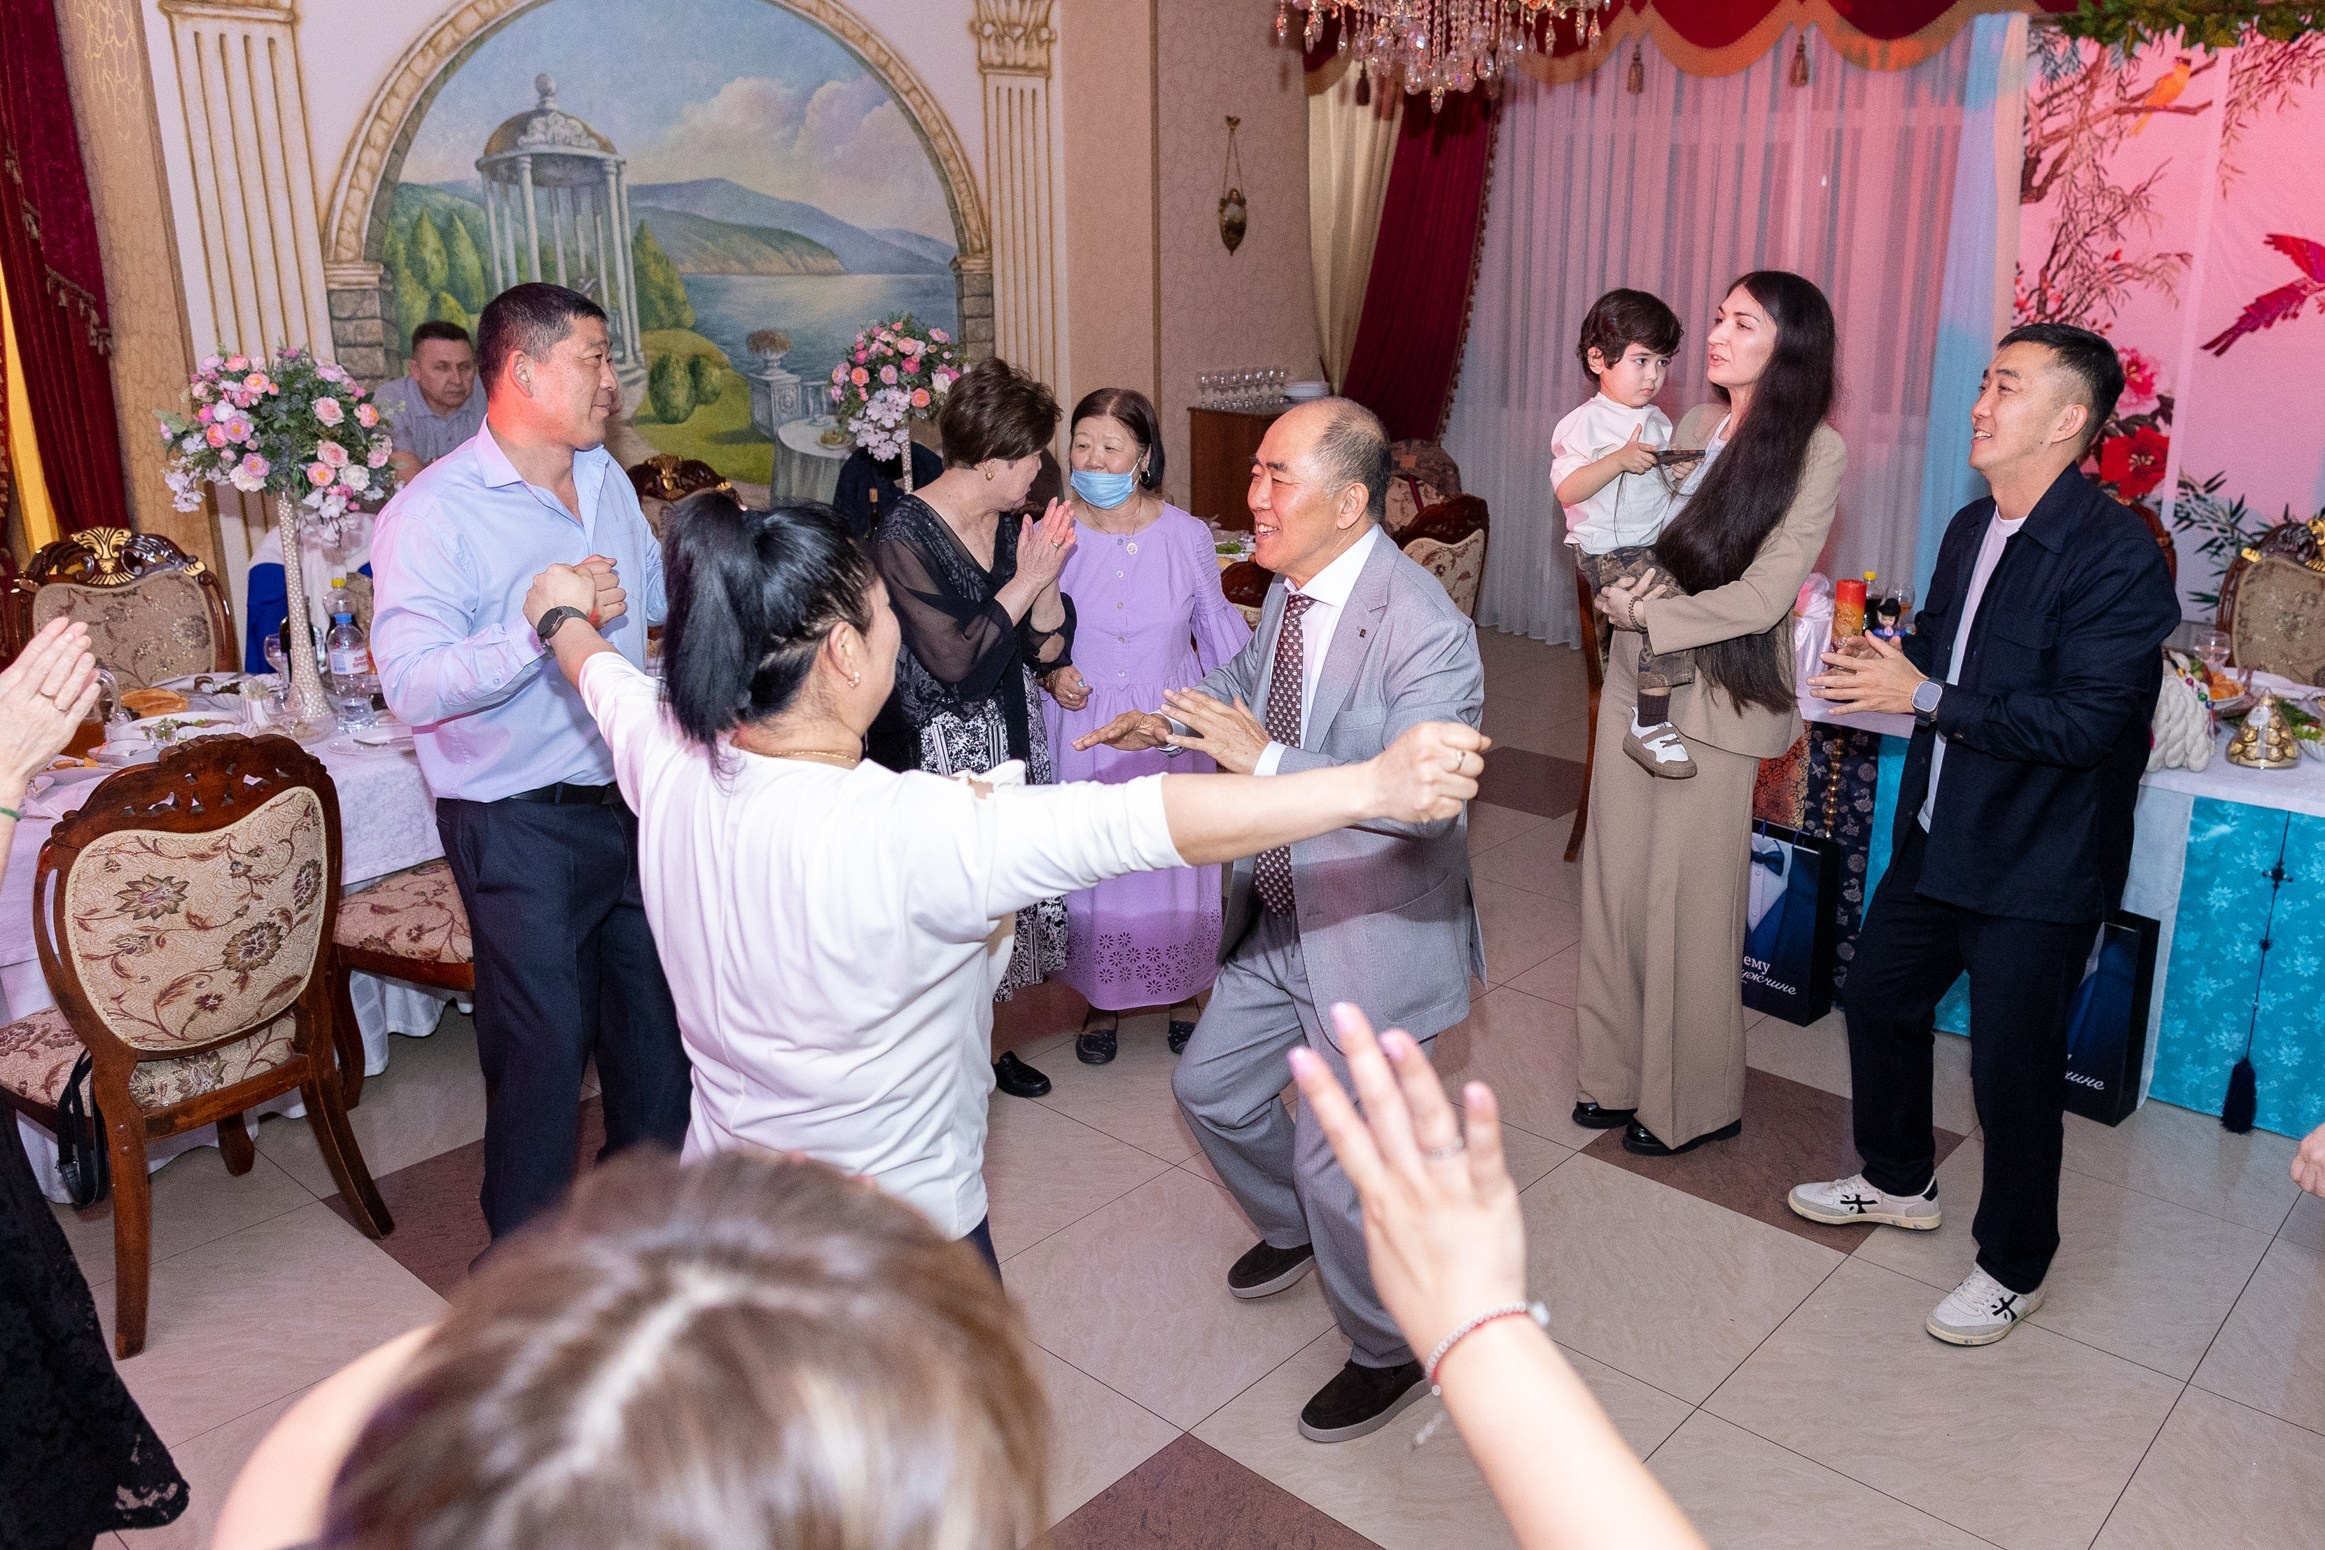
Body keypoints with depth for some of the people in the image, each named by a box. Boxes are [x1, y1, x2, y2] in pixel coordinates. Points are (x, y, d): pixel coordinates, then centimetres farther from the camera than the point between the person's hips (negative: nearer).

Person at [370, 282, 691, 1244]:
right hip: (522, 828, -7)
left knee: (658, 1011, 17)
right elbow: (412, 686, -26)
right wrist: (546, 625, -34)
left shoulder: (605, 477, 9)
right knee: (543, 1039, 4)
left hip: (632, 796, 7)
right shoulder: (434, 512, -16)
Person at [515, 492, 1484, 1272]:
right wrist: (1375, 787, -38)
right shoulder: (905, 831, -35)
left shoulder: (667, 759, -12)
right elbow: (1145, 823, -40)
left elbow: (603, 675, 12)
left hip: (727, 1204, 7)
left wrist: (563, 615, 34)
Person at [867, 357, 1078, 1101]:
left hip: (1011, 742, 7)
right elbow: (953, 660, -22)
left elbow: (1048, 650, 2)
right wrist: (1026, 583, -18)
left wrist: (1048, 578, -14)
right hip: (940, 751, -7)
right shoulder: (904, 535, -17)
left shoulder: (1013, 525, 3)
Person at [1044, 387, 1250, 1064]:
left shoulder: (1186, 535, -7)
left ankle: (1182, 993, 33)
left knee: (1175, 862, 9)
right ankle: (1103, 999, 30)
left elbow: (1216, 624, 6)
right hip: (1085, 734, 0)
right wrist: (1050, 674, -13)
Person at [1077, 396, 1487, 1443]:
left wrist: (1266, 761, -38)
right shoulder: (1289, 589, 0)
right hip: (1278, 914, 8)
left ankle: (1388, 1353, 30)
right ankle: (1293, 1230, 52)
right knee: (1210, 1087, 22)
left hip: (1374, 934, -8)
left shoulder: (1424, 630, -26)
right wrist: (1173, 723, 3)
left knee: (1334, 1159, 1)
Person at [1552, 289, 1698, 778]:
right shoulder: (1583, 424, -6)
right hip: (1605, 550, -8)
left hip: (1655, 543, 8)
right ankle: (1649, 726, -20)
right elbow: (1567, 491, -17)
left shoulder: (1659, 422, 15)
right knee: (1670, 603, -26)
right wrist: (1619, 461, -25)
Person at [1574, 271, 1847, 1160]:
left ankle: (1693, 1102, 20)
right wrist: (1618, 587, -8)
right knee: (1616, 877, 9)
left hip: (1717, 698, -6)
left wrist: (1646, 616, -13)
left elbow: (1765, 594, -16)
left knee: (1688, 895, 2)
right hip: (1637, 677, 6)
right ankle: (1622, 1071, 25)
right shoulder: (1696, 426, 7)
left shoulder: (1815, 451, -10)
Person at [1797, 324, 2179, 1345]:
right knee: (1878, 995, 19)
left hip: (2036, 864, -8)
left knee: (2013, 1066, 3)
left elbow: (2082, 722, -26)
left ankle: (2014, 1267, 26)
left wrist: (1924, 696, -26)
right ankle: (1898, 1181, 43)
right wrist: (1875, 654, -4)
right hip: (1938, 837, 8)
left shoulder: (2119, 557, -20)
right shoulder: (1972, 528, 6)